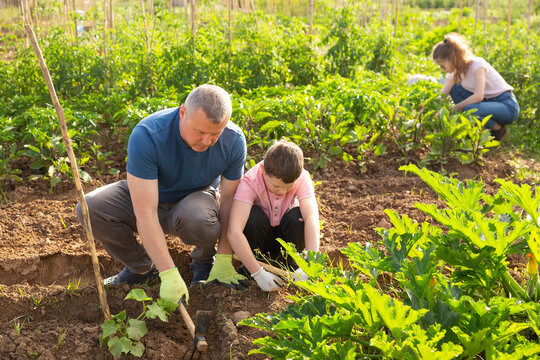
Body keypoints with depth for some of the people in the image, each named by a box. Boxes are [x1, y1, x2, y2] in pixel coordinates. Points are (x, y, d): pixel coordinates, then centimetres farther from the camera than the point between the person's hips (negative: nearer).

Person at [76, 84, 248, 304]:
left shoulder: (234, 140, -24)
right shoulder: (146, 135, -34)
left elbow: (229, 199, -13)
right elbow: (145, 213, -37)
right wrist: (169, 274, -41)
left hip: (195, 197, 0)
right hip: (148, 196, 1)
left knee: (196, 219, -38)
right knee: (90, 208, -27)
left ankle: (204, 260, 0)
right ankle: (141, 267, -2)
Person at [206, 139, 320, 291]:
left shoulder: (302, 177, -24)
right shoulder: (250, 182, -31)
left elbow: (312, 217, -37)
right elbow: (233, 232, -41)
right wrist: (258, 273, -46)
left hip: (285, 237, 2)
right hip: (259, 234, -1)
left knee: (298, 216, -31)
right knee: (254, 216, -34)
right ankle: (249, 268, -10)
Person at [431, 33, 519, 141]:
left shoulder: (477, 65, -21)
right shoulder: (455, 71, 0)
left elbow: (478, 96, -32)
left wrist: (454, 109, -30)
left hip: (507, 106, -8)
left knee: (470, 110, -34)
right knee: (454, 89, -5)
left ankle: (499, 130, -5)